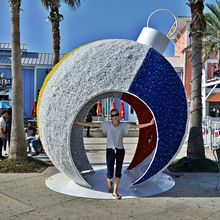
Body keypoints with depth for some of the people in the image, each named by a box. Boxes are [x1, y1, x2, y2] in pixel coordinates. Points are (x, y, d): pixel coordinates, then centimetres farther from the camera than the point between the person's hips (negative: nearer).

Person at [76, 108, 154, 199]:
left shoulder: (123, 125, -1)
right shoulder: (107, 125, -2)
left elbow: (137, 126, -4)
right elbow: (92, 124, -2)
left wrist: (149, 123, -13)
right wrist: (79, 123, -5)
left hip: (120, 151, 1)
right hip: (110, 150, -1)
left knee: (118, 173, 6)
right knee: (110, 173, -2)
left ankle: (115, 192, 24)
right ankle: (109, 185, 35)